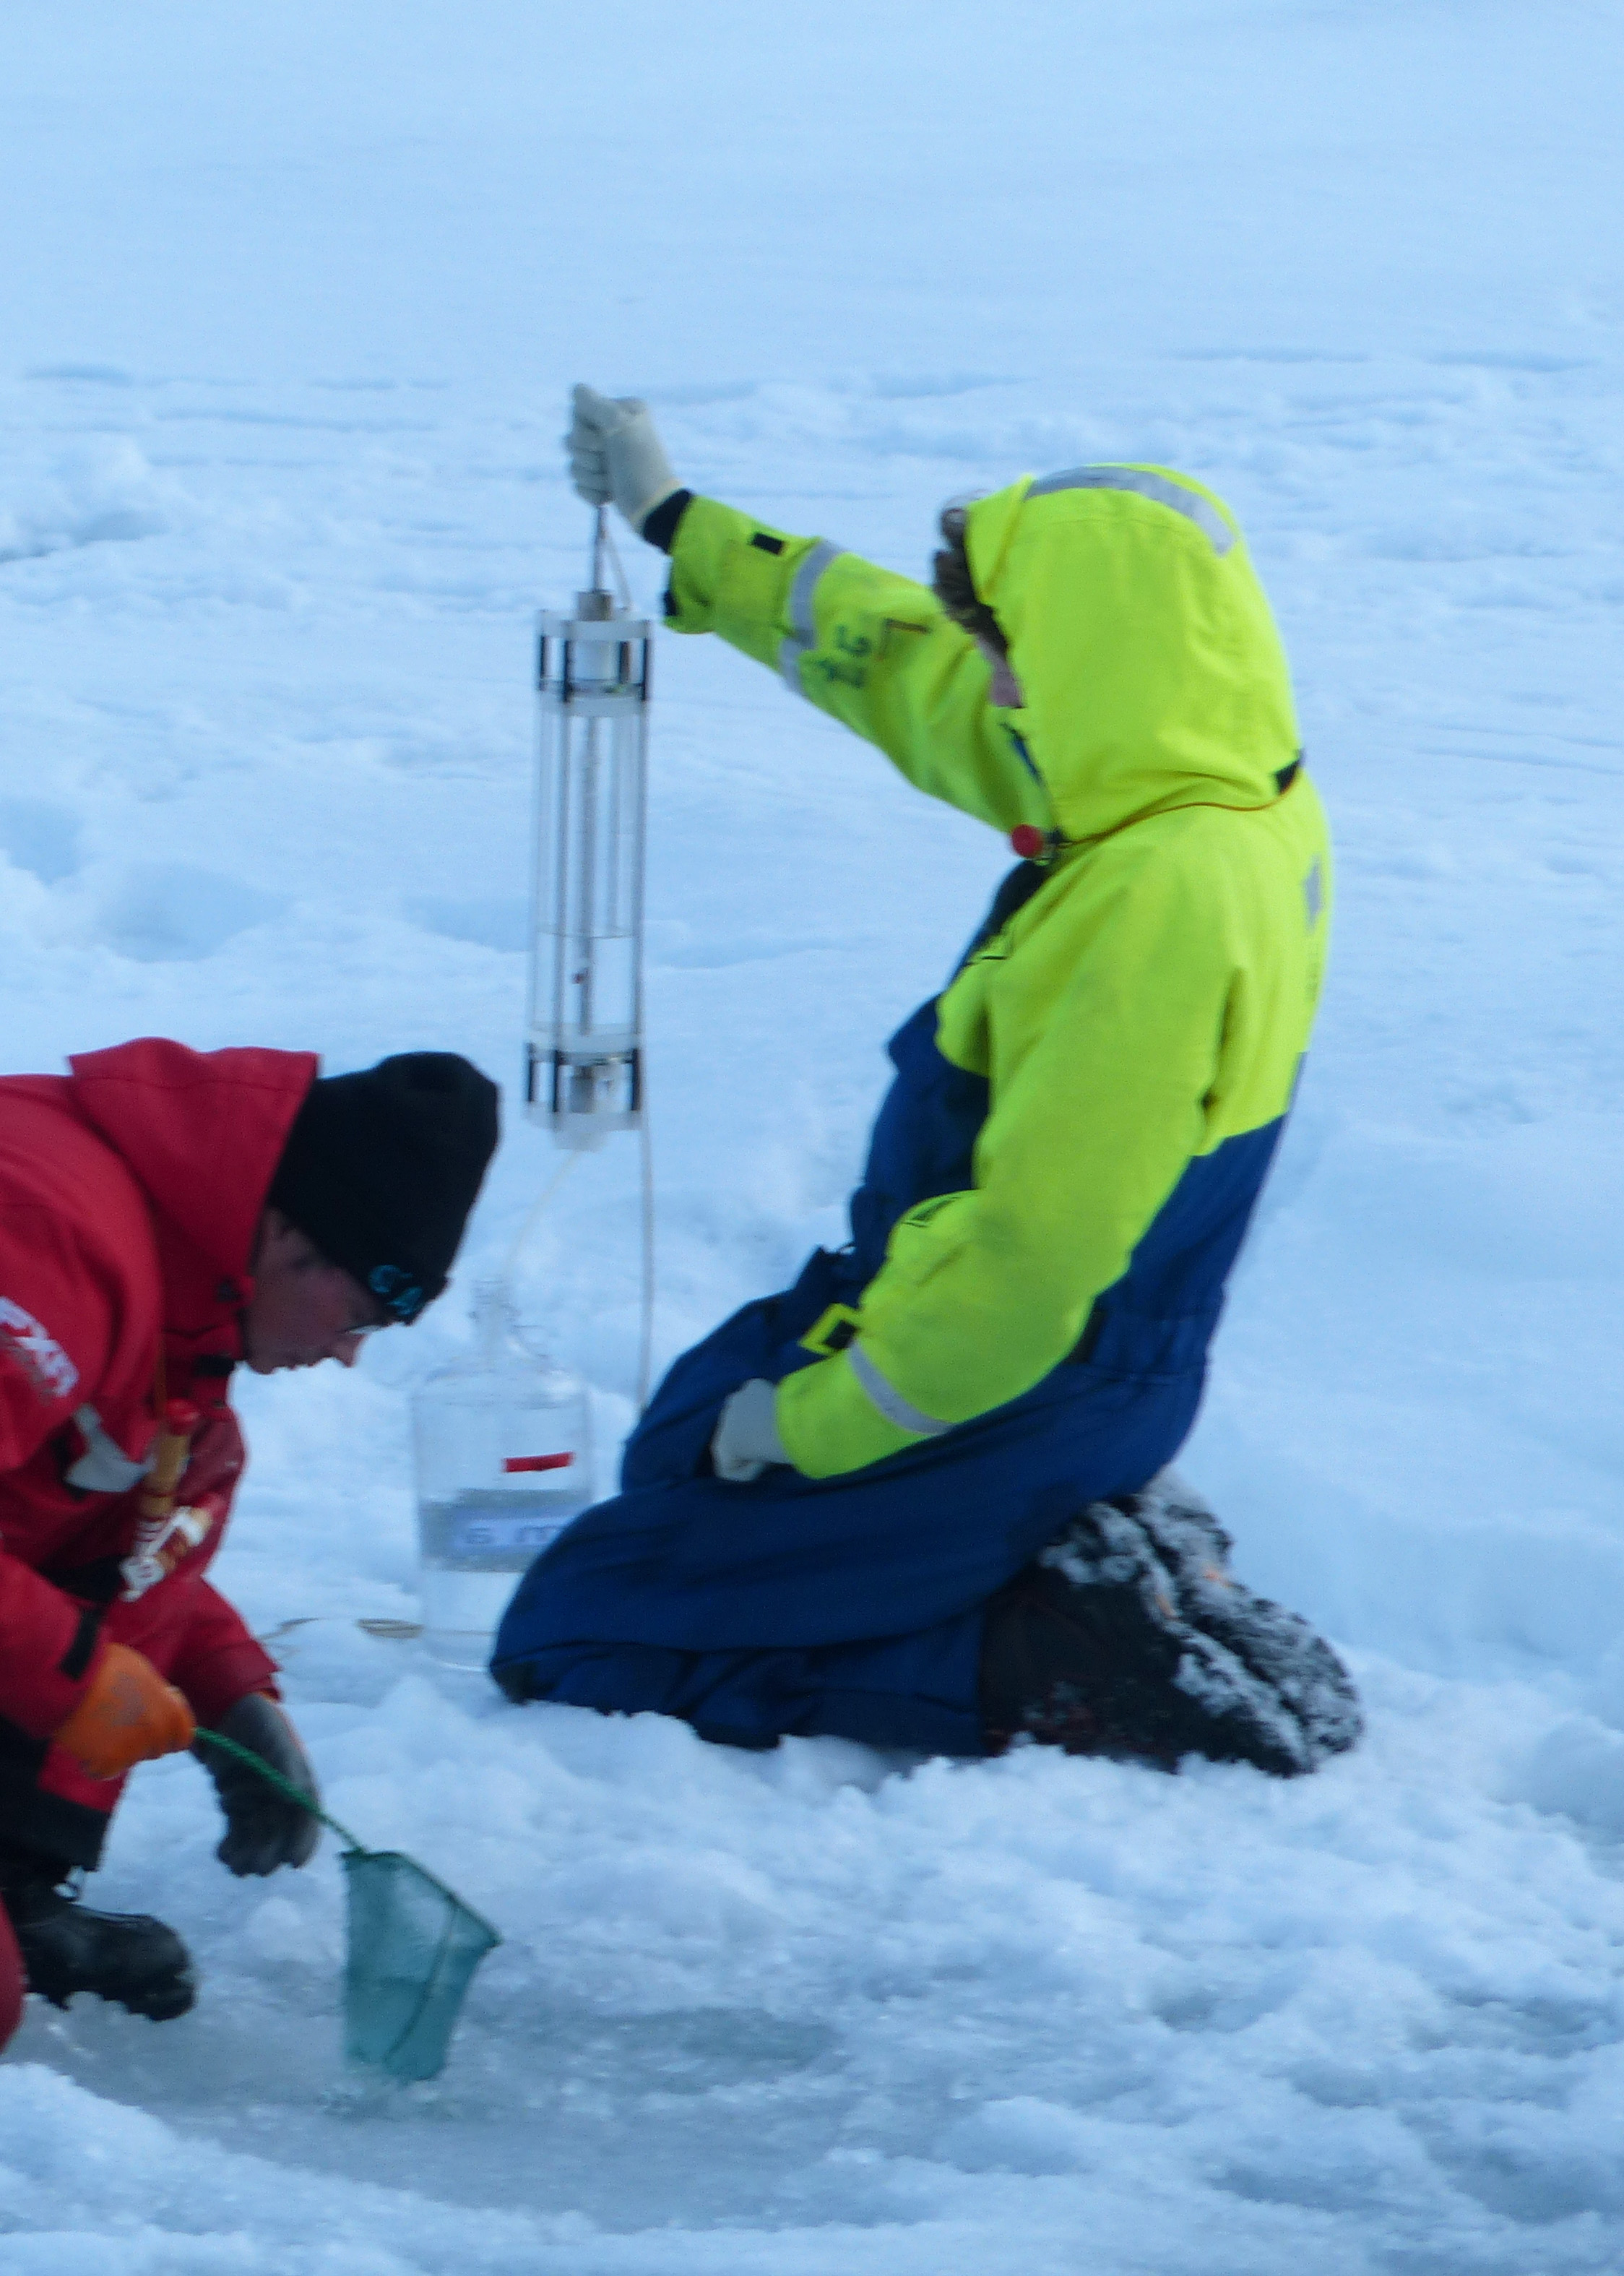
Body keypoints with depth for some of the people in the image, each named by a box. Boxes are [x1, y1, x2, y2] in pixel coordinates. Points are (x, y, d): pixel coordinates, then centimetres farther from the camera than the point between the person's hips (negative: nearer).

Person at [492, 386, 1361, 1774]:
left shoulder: (1166, 903, -30)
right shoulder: (1218, 789, -1)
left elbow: (1029, 1255, -29)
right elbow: (912, 672, 15)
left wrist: (814, 1420, -16)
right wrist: (682, 532, 22)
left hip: (1008, 1413, -10)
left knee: (568, 1649, -5)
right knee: (681, 1454, 34)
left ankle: (1061, 1658, -8)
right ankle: (1089, 1555, 13)